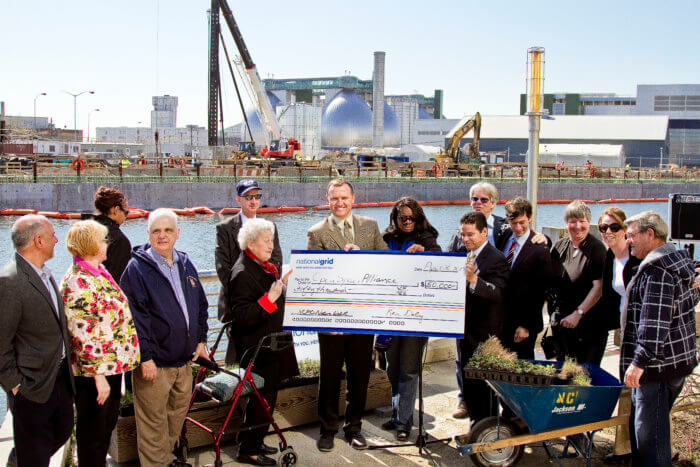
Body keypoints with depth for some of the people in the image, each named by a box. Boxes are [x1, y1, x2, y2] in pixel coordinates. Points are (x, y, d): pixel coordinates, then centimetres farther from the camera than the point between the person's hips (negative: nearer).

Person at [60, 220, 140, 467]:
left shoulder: (99, 272, 8)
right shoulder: (78, 283, -22)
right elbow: (83, 335, -25)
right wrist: (98, 374, -23)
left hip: (112, 364, 10)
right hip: (94, 371, -10)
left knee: (108, 424, 23)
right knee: (93, 432, 7)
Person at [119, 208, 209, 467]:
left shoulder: (185, 264, 10)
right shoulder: (136, 268, -10)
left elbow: (200, 305, 19)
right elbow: (134, 316, -14)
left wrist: (200, 340, 13)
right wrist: (145, 357, -17)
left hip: (184, 358, 7)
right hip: (154, 362, -7)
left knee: (179, 410, 18)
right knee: (154, 419, 2)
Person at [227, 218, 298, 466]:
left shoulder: (266, 267, 11)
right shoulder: (242, 273, -19)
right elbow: (242, 316, -26)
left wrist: (282, 285, 14)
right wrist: (269, 299, -33)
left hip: (271, 343, 10)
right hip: (257, 348, -9)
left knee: (267, 396, 16)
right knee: (262, 397, -3)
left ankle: (255, 442, 30)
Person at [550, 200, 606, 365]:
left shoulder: (596, 248, -9)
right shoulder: (559, 246, 7)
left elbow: (598, 287, -14)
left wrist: (578, 314, -17)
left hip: (590, 325, -5)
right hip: (561, 322, 5)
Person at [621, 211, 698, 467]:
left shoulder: (657, 269, -19)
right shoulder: (678, 259, 14)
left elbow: (655, 321, -25)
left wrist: (640, 360, -26)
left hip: (658, 364, -11)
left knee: (649, 430, -6)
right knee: (641, 424, 19)